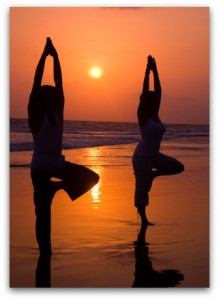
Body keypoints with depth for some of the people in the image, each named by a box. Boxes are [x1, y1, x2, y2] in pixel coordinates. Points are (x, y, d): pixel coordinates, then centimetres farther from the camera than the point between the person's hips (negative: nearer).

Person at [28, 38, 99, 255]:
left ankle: (57, 186, 13)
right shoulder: (36, 115, -13)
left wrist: (55, 57, -8)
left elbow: (59, 83, -4)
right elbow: (36, 82, -20)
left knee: (92, 178, -8)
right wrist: (44, 55, -21)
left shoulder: (58, 112, 0)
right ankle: (45, 251, 13)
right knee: (43, 212, -4)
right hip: (40, 169, -5)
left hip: (59, 164, 5)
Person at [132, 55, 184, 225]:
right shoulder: (143, 116, -13)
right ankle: (143, 219, 13)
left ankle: (153, 174, 16)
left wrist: (155, 71, 1)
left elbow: (158, 91, 4)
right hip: (142, 157, -8)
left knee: (178, 167, 4)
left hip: (154, 155, 8)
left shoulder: (155, 115, 6)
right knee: (142, 189, 0)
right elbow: (145, 93, -21)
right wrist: (148, 72, -18)